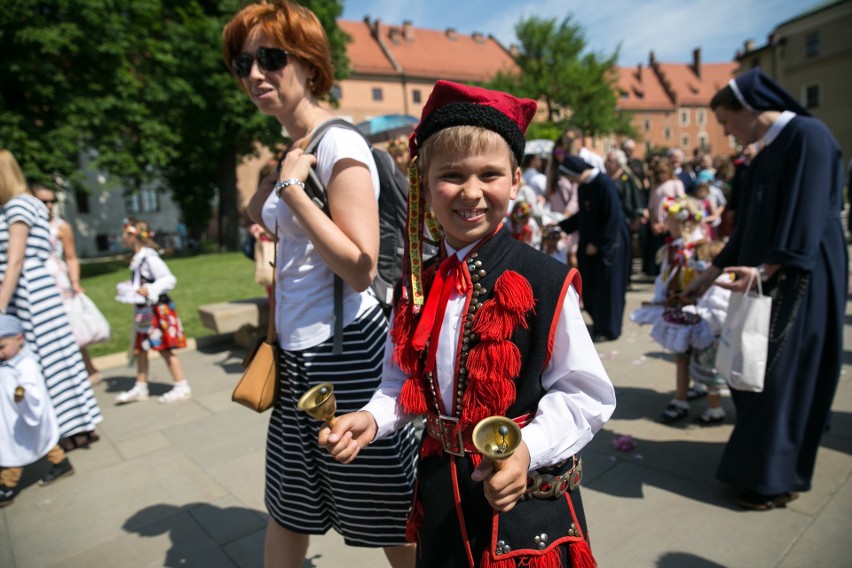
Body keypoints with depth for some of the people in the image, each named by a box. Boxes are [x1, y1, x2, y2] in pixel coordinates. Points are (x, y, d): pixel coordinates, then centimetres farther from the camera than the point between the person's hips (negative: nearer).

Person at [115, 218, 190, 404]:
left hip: (158, 310, -9)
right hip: (144, 311, 9)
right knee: (140, 349, 14)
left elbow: (169, 279, -21)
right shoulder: (137, 258, 9)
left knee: (165, 349, -2)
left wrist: (150, 290, -29)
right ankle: (140, 388, 27)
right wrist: (130, 288, 9)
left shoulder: (149, 257, -18)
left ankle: (182, 387, 8)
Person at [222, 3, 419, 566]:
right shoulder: (294, 147, 11)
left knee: (392, 521, 11)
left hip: (344, 351, -9)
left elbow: (361, 267, -22)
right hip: (300, 355, 9)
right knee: (288, 508, 24)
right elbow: (259, 215, 23)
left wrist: (292, 188, -20)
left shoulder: (339, 144, -15)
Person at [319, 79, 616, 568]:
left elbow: (586, 394, -11)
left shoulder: (545, 283, -16)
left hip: (526, 498, -4)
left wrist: (528, 449, -24)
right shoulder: (416, 285, 0)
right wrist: (373, 417, -6)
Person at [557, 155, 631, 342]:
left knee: (606, 286, 2)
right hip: (591, 242, 8)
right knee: (591, 284, 13)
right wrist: (560, 226, 15)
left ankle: (607, 329, 16)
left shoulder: (604, 184, -20)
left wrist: (597, 243, -17)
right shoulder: (583, 186, 4)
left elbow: (613, 218, -20)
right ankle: (599, 322, 29)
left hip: (608, 244, -8)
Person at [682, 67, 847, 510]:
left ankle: (776, 478, 13)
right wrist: (707, 277, 19)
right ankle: (761, 459, 29)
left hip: (800, 283, -9)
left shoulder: (808, 136, -11)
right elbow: (748, 228, 17)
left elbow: (807, 217, -22)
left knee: (782, 377, -1)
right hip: (770, 281, 9)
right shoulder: (767, 154, 14)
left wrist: (765, 270, -30)